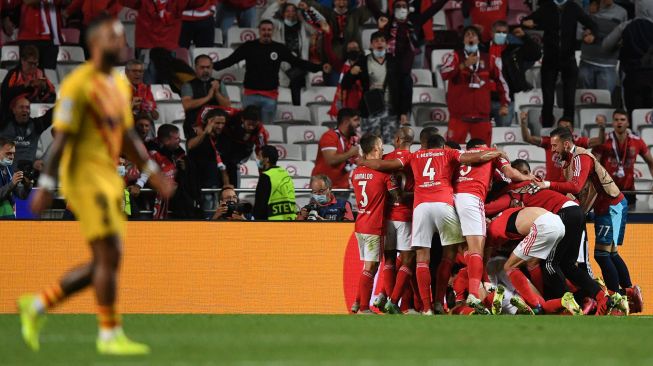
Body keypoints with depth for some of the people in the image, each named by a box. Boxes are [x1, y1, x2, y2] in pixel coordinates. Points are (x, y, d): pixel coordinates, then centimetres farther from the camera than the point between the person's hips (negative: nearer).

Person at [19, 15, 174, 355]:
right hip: (85, 177, -9)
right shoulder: (78, 85, -12)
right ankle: (110, 335, -1)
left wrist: (153, 173, 17)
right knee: (109, 254, -10)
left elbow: (128, 136, 23)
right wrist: (45, 186, -17)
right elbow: (61, 138, -15)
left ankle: (37, 306, 21)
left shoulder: (120, 84, 15)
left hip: (108, 179, 9)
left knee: (104, 263, 10)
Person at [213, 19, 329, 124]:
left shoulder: (280, 49, 3)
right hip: (251, 94, -1)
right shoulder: (248, 47, -1)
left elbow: (298, 62, 5)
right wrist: (212, 66, -13)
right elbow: (229, 61, 0)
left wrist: (320, 67, -3)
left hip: (270, 96, 1)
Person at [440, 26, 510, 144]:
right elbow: (444, 74, -16)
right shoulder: (456, 57, 2)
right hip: (459, 114, -2)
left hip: (481, 115, 2)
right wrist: (464, 65, -25)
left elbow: (501, 81, 18)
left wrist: (505, 104, 11)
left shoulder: (489, 60, 10)